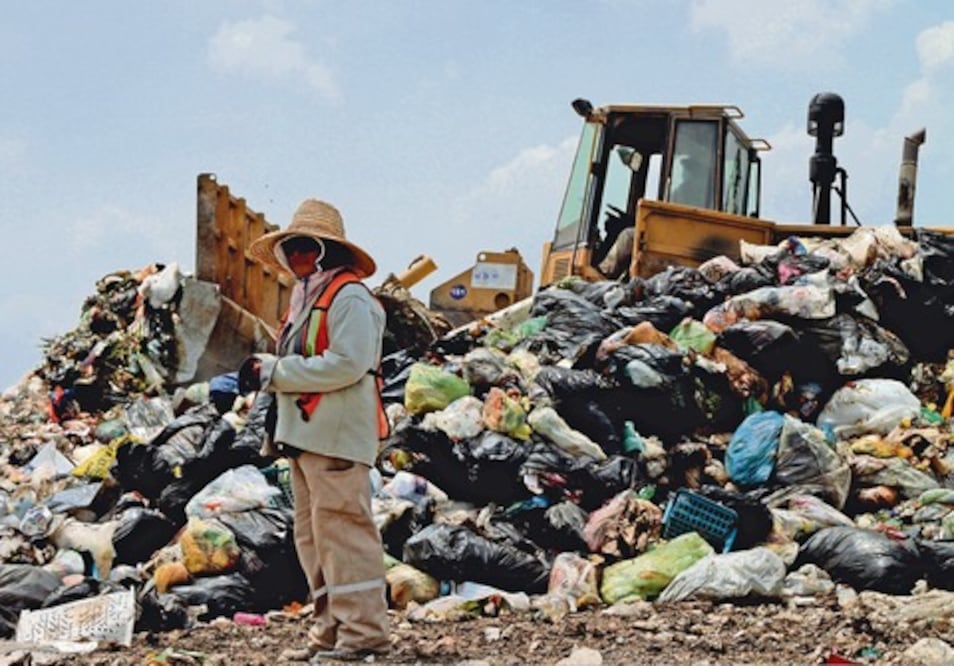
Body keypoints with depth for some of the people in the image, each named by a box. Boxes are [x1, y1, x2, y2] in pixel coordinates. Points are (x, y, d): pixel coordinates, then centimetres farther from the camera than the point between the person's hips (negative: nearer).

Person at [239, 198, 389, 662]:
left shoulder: (348, 298, -10)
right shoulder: (306, 299, 21)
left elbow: (346, 364, -20)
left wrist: (275, 373, -16)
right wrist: (264, 368, 3)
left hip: (336, 437, -10)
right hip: (304, 434, 10)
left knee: (343, 531, -10)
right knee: (312, 536, 11)